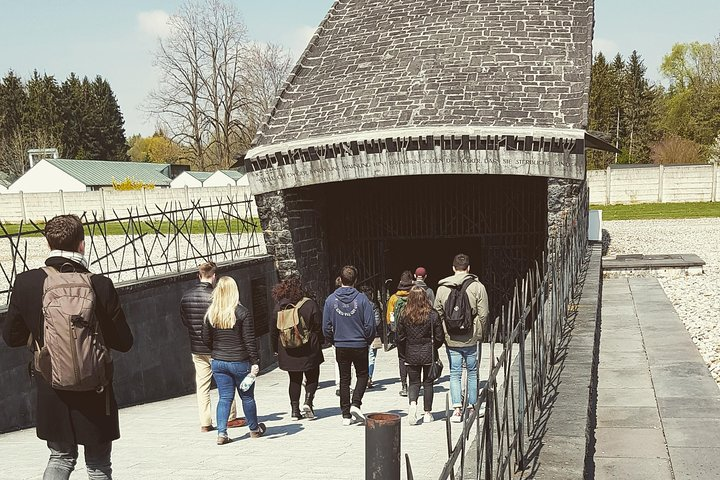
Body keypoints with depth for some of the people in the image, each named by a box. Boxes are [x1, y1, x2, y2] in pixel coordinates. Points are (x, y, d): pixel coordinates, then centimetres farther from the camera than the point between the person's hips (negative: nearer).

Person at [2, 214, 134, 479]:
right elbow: (124, 342, -11)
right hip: (94, 394, -2)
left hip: (51, 394, 2)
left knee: (61, 457, 23)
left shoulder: (26, 282, -10)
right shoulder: (100, 285, -17)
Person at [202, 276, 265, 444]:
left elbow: (206, 340, 5)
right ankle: (254, 429, 27)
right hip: (239, 362, -3)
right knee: (247, 397, 12)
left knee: (224, 397, 9)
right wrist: (255, 362, -10)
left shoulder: (210, 314, -1)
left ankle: (221, 433, 1)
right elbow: (249, 340, -13)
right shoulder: (242, 312, -12)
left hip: (218, 363, 3)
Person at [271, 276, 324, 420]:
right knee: (312, 377, 11)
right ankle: (308, 402, -9)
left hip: (288, 352, 3)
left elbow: (273, 330, 4)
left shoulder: (279, 307, -1)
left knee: (295, 380, 13)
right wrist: (320, 342, 7)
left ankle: (295, 410, 11)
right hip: (309, 349, -3)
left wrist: (276, 348, 15)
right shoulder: (309, 304, -10)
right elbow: (319, 326, -7)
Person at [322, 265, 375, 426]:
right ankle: (355, 404, -3)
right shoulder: (361, 299, -12)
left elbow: (326, 327, -2)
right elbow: (370, 325, -10)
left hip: (340, 347, 2)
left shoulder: (331, 299, -5)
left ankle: (346, 415, 11)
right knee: (362, 375, 16)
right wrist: (368, 341, 7)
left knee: (344, 379, 11)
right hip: (360, 345, -2)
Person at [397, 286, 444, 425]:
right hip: (429, 354, -1)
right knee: (428, 383, 11)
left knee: (414, 382, 11)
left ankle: (412, 402, -17)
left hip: (411, 355, 1)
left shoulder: (404, 315, -7)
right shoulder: (432, 315, -10)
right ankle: (427, 413, 15)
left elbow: (400, 337, 0)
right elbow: (440, 337, -5)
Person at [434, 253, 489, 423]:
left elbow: (438, 314, 4)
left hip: (451, 339, 1)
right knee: (472, 372, 13)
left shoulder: (442, 288, -1)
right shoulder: (477, 286, -7)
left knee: (454, 373, 7)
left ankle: (457, 409, -1)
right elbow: (483, 314, -6)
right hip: (471, 338, -1)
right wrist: (481, 334, 7)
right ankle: (473, 406, 21)